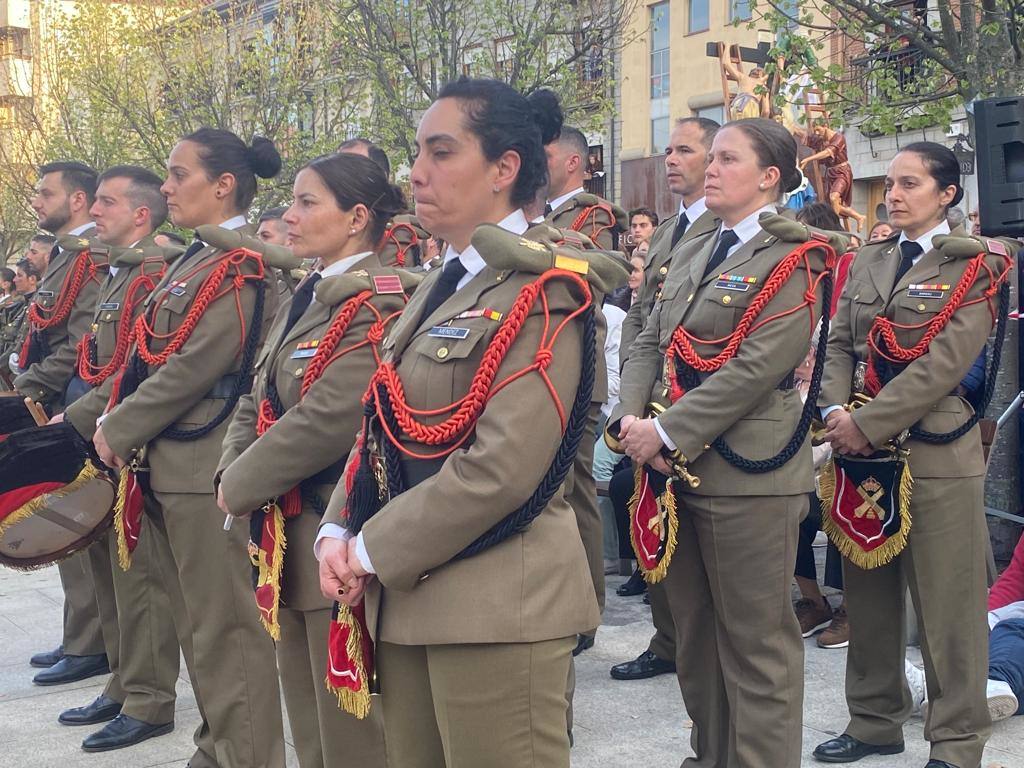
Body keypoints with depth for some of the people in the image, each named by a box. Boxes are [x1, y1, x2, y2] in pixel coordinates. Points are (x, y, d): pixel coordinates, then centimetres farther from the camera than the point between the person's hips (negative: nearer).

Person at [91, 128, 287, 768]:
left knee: (224, 626, -4)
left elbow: (193, 367, -19)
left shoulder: (243, 266, -14)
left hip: (209, 470, -10)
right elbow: (150, 359, 16)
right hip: (169, 467, 10)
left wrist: (119, 430, -11)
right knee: (197, 624, 17)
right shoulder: (196, 260, 16)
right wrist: (119, 426, 3)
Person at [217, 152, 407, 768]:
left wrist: (243, 486, -13)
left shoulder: (376, 305, -16)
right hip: (291, 539, 9)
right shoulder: (306, 300, 14)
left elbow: (326, 420, -24)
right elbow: (259, 400, 15)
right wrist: (233, 471, -3)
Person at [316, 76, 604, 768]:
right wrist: (339, 532, 0)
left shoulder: (539, 290, -14)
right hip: (408, 594, 9)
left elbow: (503, 466, -23)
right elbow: (386, 426, 15)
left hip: (498, 605, -8)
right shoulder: (441, 285, 14)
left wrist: (375, 550, -15)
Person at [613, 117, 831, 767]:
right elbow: (650, 345, 14)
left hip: (746, 473, -8)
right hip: (675, 470, 8)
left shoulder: (792, 259, -9)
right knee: (695, 631, 17)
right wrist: (631, 418, -5)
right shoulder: (694, 254, 15)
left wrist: (667, 433, -18)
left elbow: (758, 366, -18)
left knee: (756, 640, 0)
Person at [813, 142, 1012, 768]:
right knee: (869, 594, 13)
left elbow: (944, 362, -14)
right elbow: (841, 344, 10)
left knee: (947, 605, 0)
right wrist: (836, 411, -9)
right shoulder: (869, 262, 15)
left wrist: (868, 424, -18)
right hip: (863, 450, 6)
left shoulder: (974, 265, -4)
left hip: (935, 453, -6)